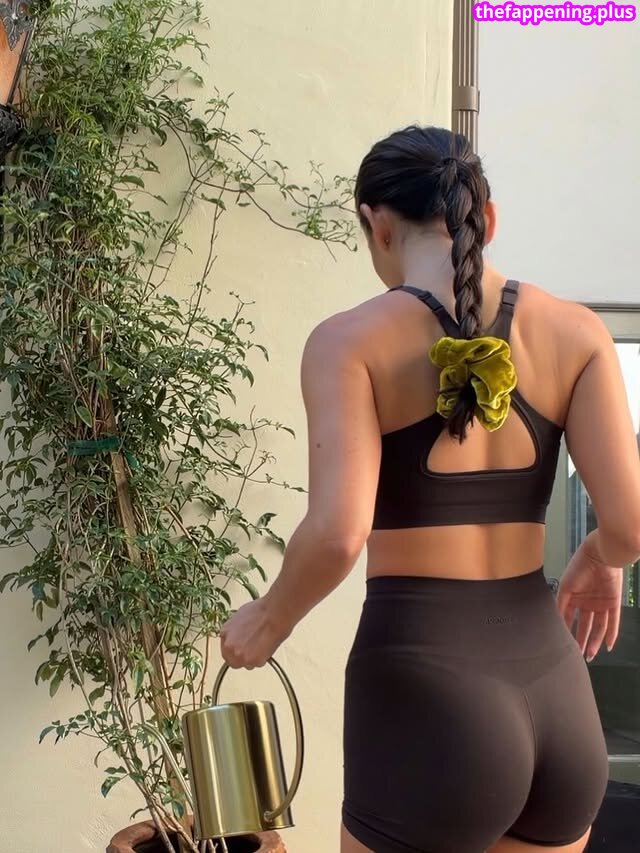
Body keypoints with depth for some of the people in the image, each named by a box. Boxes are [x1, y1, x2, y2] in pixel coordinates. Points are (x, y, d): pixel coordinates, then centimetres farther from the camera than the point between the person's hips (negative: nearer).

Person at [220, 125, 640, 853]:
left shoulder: (351, 339, -8)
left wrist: (269, 619, 0)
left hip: (423, 702, -4)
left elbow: (337, 535, -20)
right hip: (554, 700, 5)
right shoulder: (575, 331, 2)